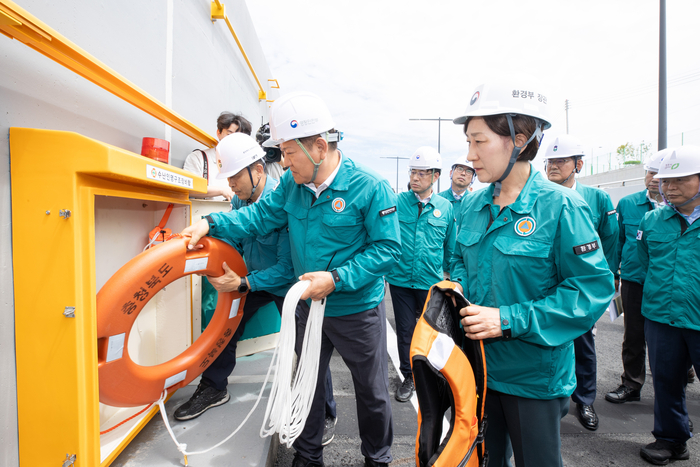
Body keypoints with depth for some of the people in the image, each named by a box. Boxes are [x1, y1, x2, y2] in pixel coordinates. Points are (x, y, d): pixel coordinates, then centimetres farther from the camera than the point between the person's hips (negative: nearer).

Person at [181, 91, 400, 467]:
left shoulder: (370, 188, -20)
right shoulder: (292, 183, -2)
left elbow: (387, 249, -21)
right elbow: (261, 215, 0)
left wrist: (337, 279, -27)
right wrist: (213, 223, -13)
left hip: (357, 312, -4)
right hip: (306, 308, 5)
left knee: (372, 392, 16)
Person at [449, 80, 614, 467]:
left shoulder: (560, 206, -17)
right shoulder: (472, 205, 0)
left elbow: (593, 288, -18)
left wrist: (509, 319, -24)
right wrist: (458, 285, -8)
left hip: (535, 375, -4)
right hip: (479, 364, 5)